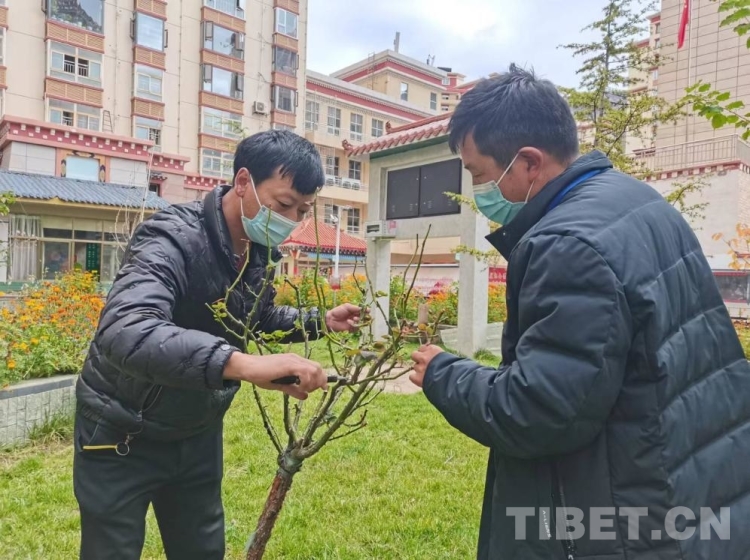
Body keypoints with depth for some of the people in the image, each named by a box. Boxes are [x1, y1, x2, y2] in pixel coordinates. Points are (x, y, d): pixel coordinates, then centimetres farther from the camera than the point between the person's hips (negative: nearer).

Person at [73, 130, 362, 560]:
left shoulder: (262, 250, -6)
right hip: (123, 436, -6)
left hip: (198, 433, 7)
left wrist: (321, 321, -2)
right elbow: (123, 332, -47)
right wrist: (243, 363, -58)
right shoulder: (173, 239, -29)